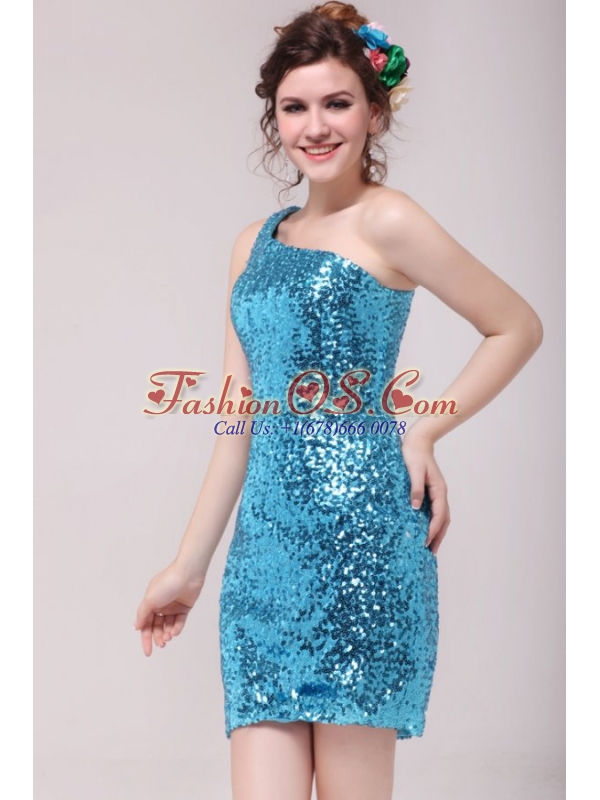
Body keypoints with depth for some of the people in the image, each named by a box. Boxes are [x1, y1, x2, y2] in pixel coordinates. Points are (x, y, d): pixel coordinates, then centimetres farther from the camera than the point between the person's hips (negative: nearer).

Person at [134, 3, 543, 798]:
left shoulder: (387, 222, -3)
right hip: (264, 543, 6)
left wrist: (423, 432, -4)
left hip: (363, 529, -6)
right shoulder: (255, 244, 16)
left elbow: (519, 326, 3)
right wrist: (189, 565, 17)